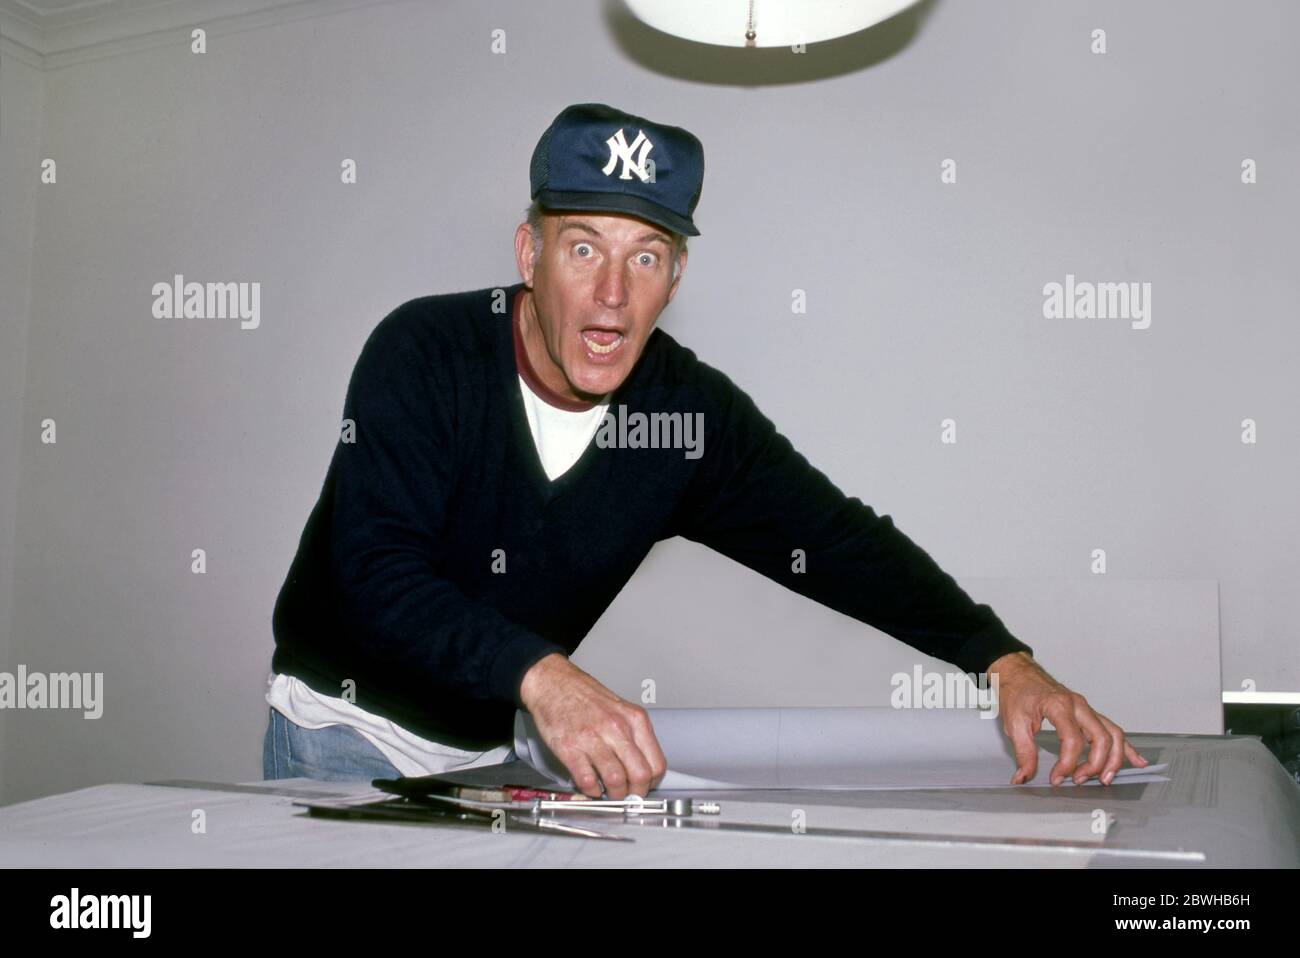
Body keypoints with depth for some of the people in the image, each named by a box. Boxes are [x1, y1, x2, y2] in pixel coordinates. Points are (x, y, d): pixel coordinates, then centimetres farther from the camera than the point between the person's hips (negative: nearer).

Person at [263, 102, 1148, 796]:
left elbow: (838, 542, -9)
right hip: (345, 727, -3)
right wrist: (543, 676, -50)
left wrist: (1006, 662, -22)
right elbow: (376, 571, -34)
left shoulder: (694, 412, -12)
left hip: (496, 749, 3)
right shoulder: (424, 354, -23)